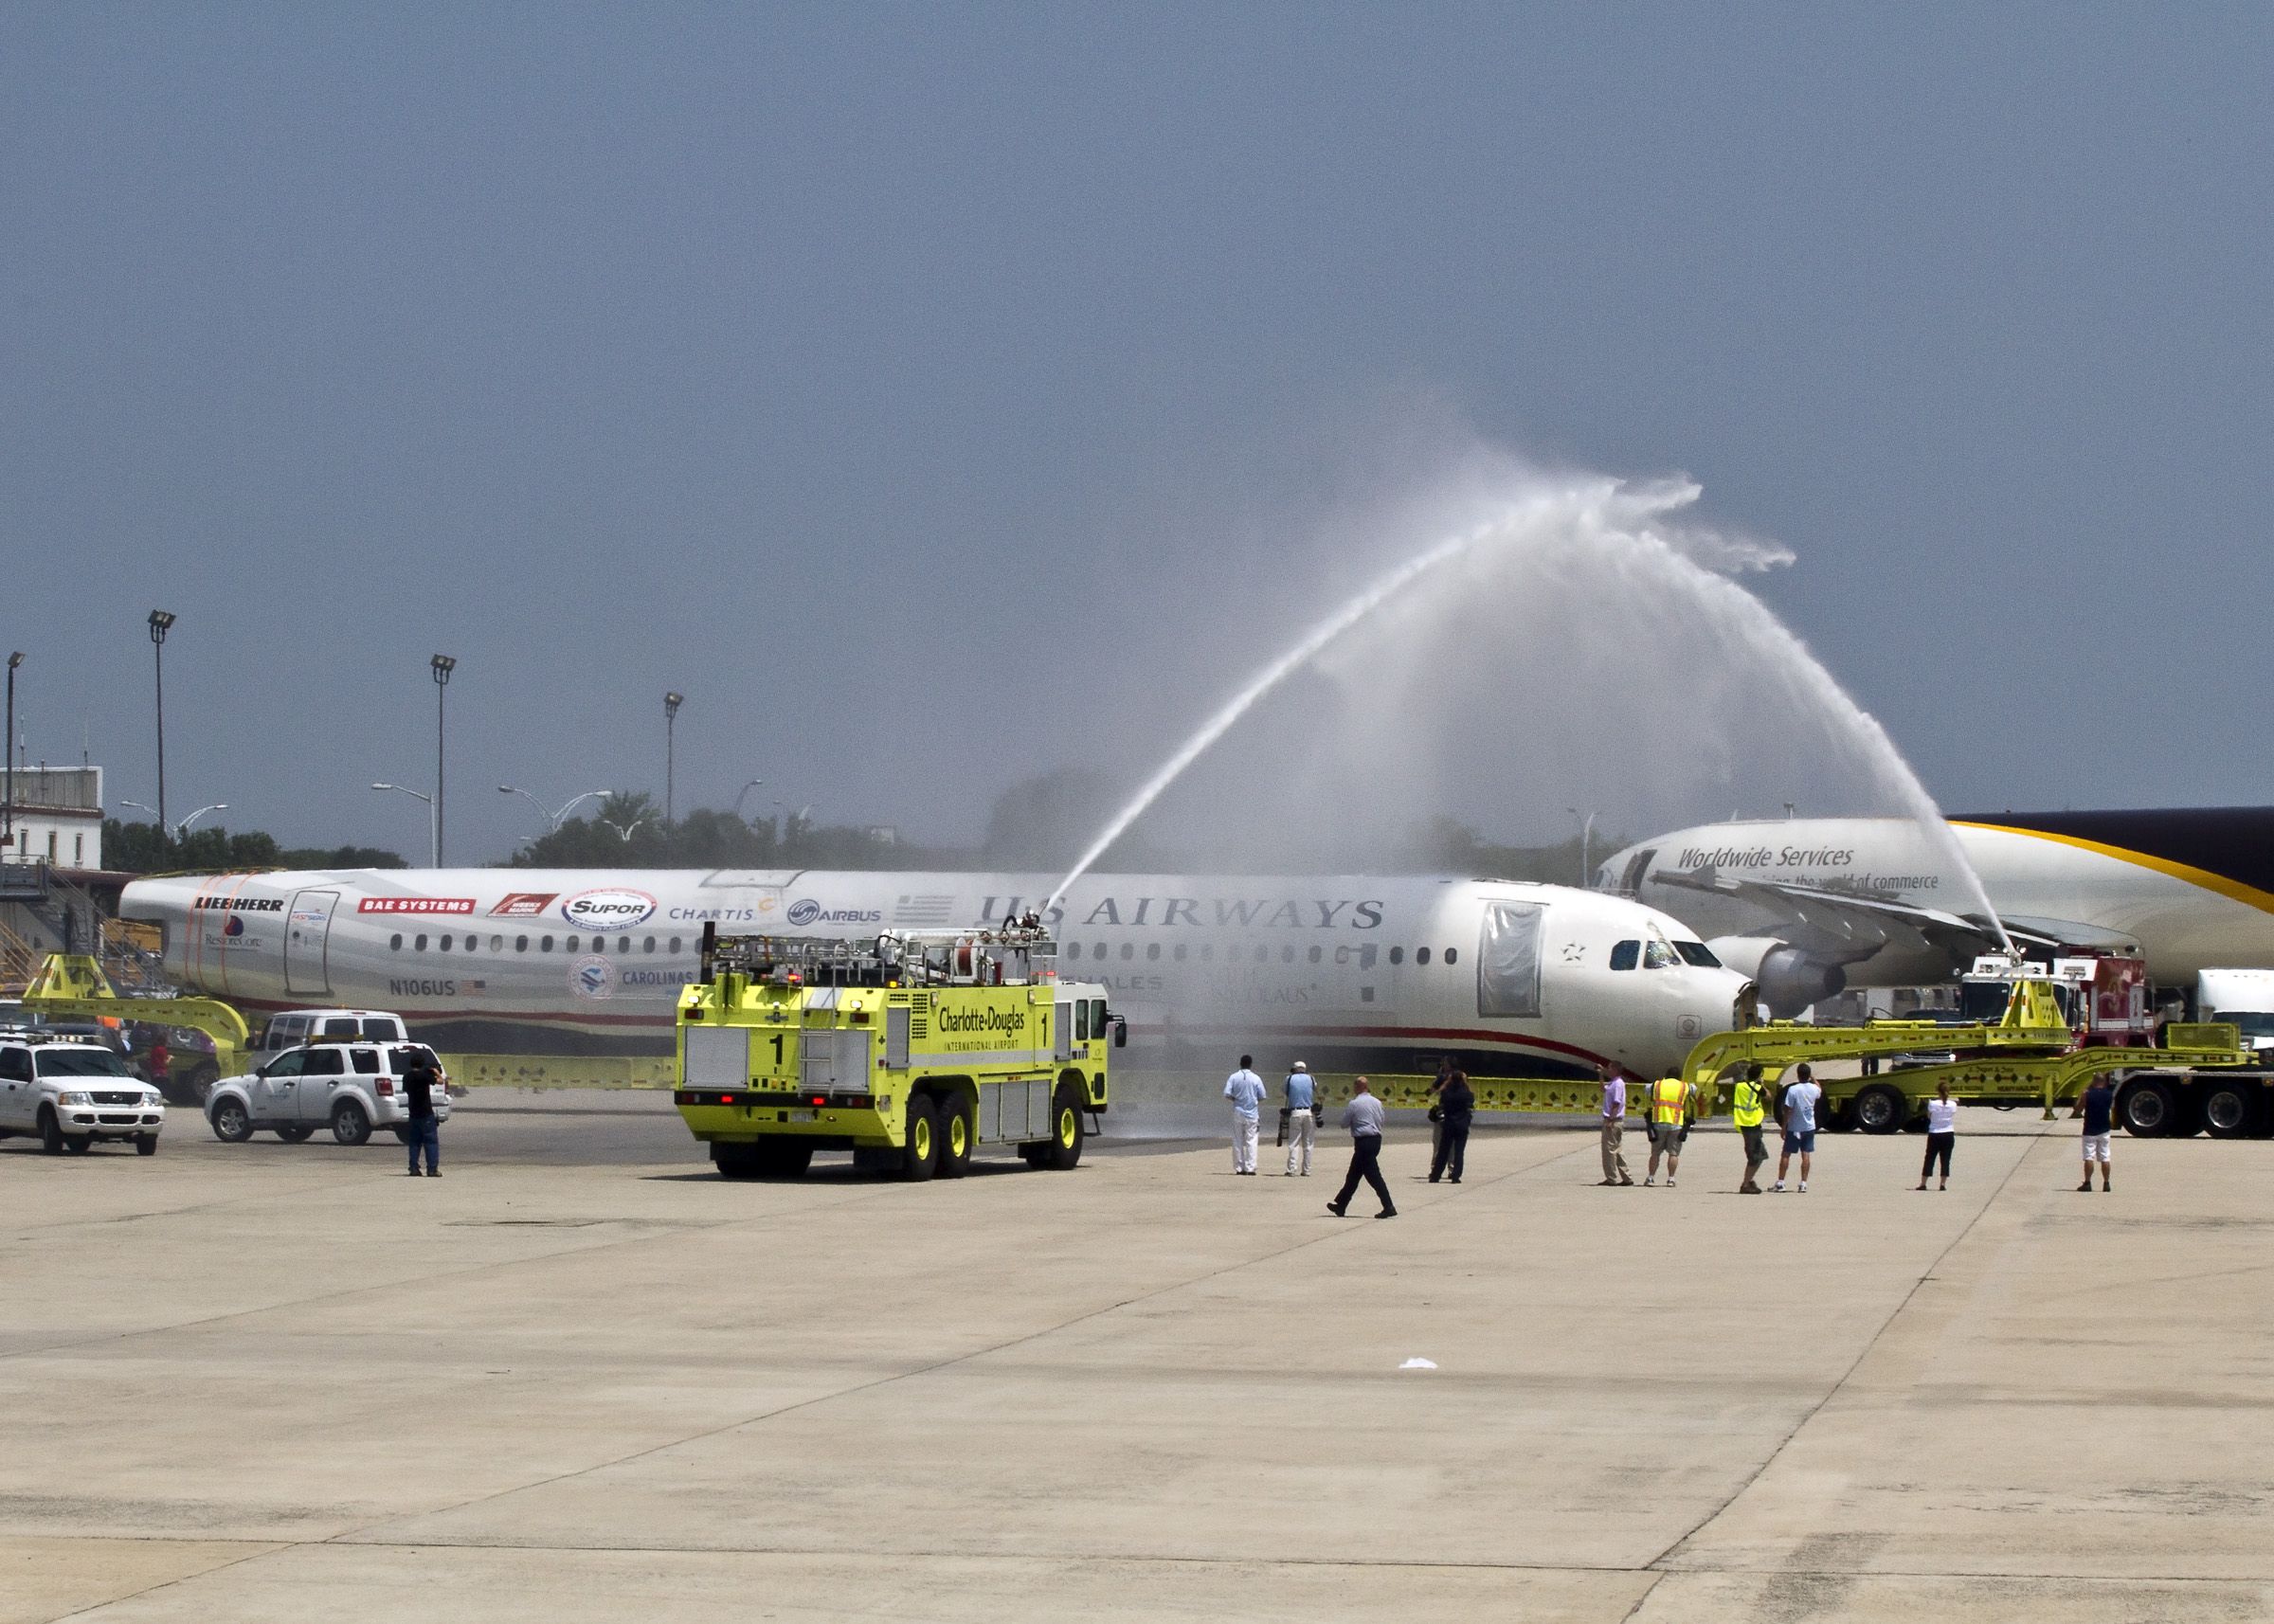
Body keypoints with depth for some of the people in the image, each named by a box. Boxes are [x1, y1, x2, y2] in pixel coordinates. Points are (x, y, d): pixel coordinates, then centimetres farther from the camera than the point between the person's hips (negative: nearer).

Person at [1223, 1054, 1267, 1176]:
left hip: (1237, 1112, 1)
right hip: (1251, 1113, -1)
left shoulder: (1233, 1077, -2)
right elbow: (1262, 1097, -2)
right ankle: (1250, 1168, -5)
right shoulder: (1256, 1079, -4)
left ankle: (1239, 1168, 7)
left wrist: (1236, 1099, 10)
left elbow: (1227, 1094, -8)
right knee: (1251, 1141, 1)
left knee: (1237, 1142, 8)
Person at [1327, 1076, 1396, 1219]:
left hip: (1363, 1142, -8)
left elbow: (1344, 1123, -3)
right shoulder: (1377, 1102, 9)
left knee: (1373, 1175, -8)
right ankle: (1340, 1205, 24)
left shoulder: (1354, 1104, -10)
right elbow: (1381, 1121, 16)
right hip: (1376, 1139, 8)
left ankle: (1389, 1207, -15)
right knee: (1353, 1175, 16)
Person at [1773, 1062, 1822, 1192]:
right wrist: (1813, 1079, 31)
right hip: (1809, 1127, 4)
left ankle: (1780, 1182, 9)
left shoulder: (1793, 1090, -18)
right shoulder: (1813, 1089, -4)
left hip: (1794, 1128, -4)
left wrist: (1783, 1127, -9)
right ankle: (1803, 1184, 3)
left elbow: (1788, 1111, -16)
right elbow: (1820, 1094, 23)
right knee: (1806, 1155, 6)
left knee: (1786, 1154, 6)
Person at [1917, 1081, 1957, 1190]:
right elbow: (1953, 1115, 7)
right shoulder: (1953, 1104, -6)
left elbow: (1929, 1116, -1)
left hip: (1934, 1135, -1)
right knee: (1945, 1160, 6)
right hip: (1948, 1134, 1)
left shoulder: (1933, 1104, -12)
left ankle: (1923, 1183, 6)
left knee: (1929, 1159, 6)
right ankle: (1943, 1184, 2)